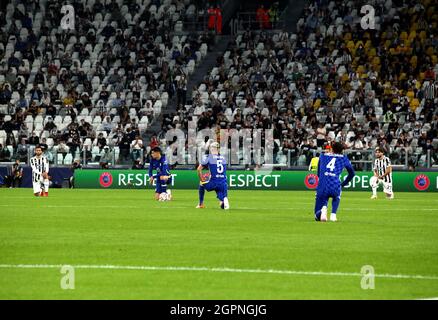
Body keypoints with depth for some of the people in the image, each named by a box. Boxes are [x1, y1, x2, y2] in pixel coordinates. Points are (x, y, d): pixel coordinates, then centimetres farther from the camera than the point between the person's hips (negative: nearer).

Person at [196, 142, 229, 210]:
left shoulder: (208, 157, 0)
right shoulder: (223, 158, 15)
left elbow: (199, 169, -4)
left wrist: (201, 179, 11)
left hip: (213, 183, -3)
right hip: (224, 184, 3)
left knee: (201, 184, 32)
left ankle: (201, 204, 33)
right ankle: (224, 199, -28)